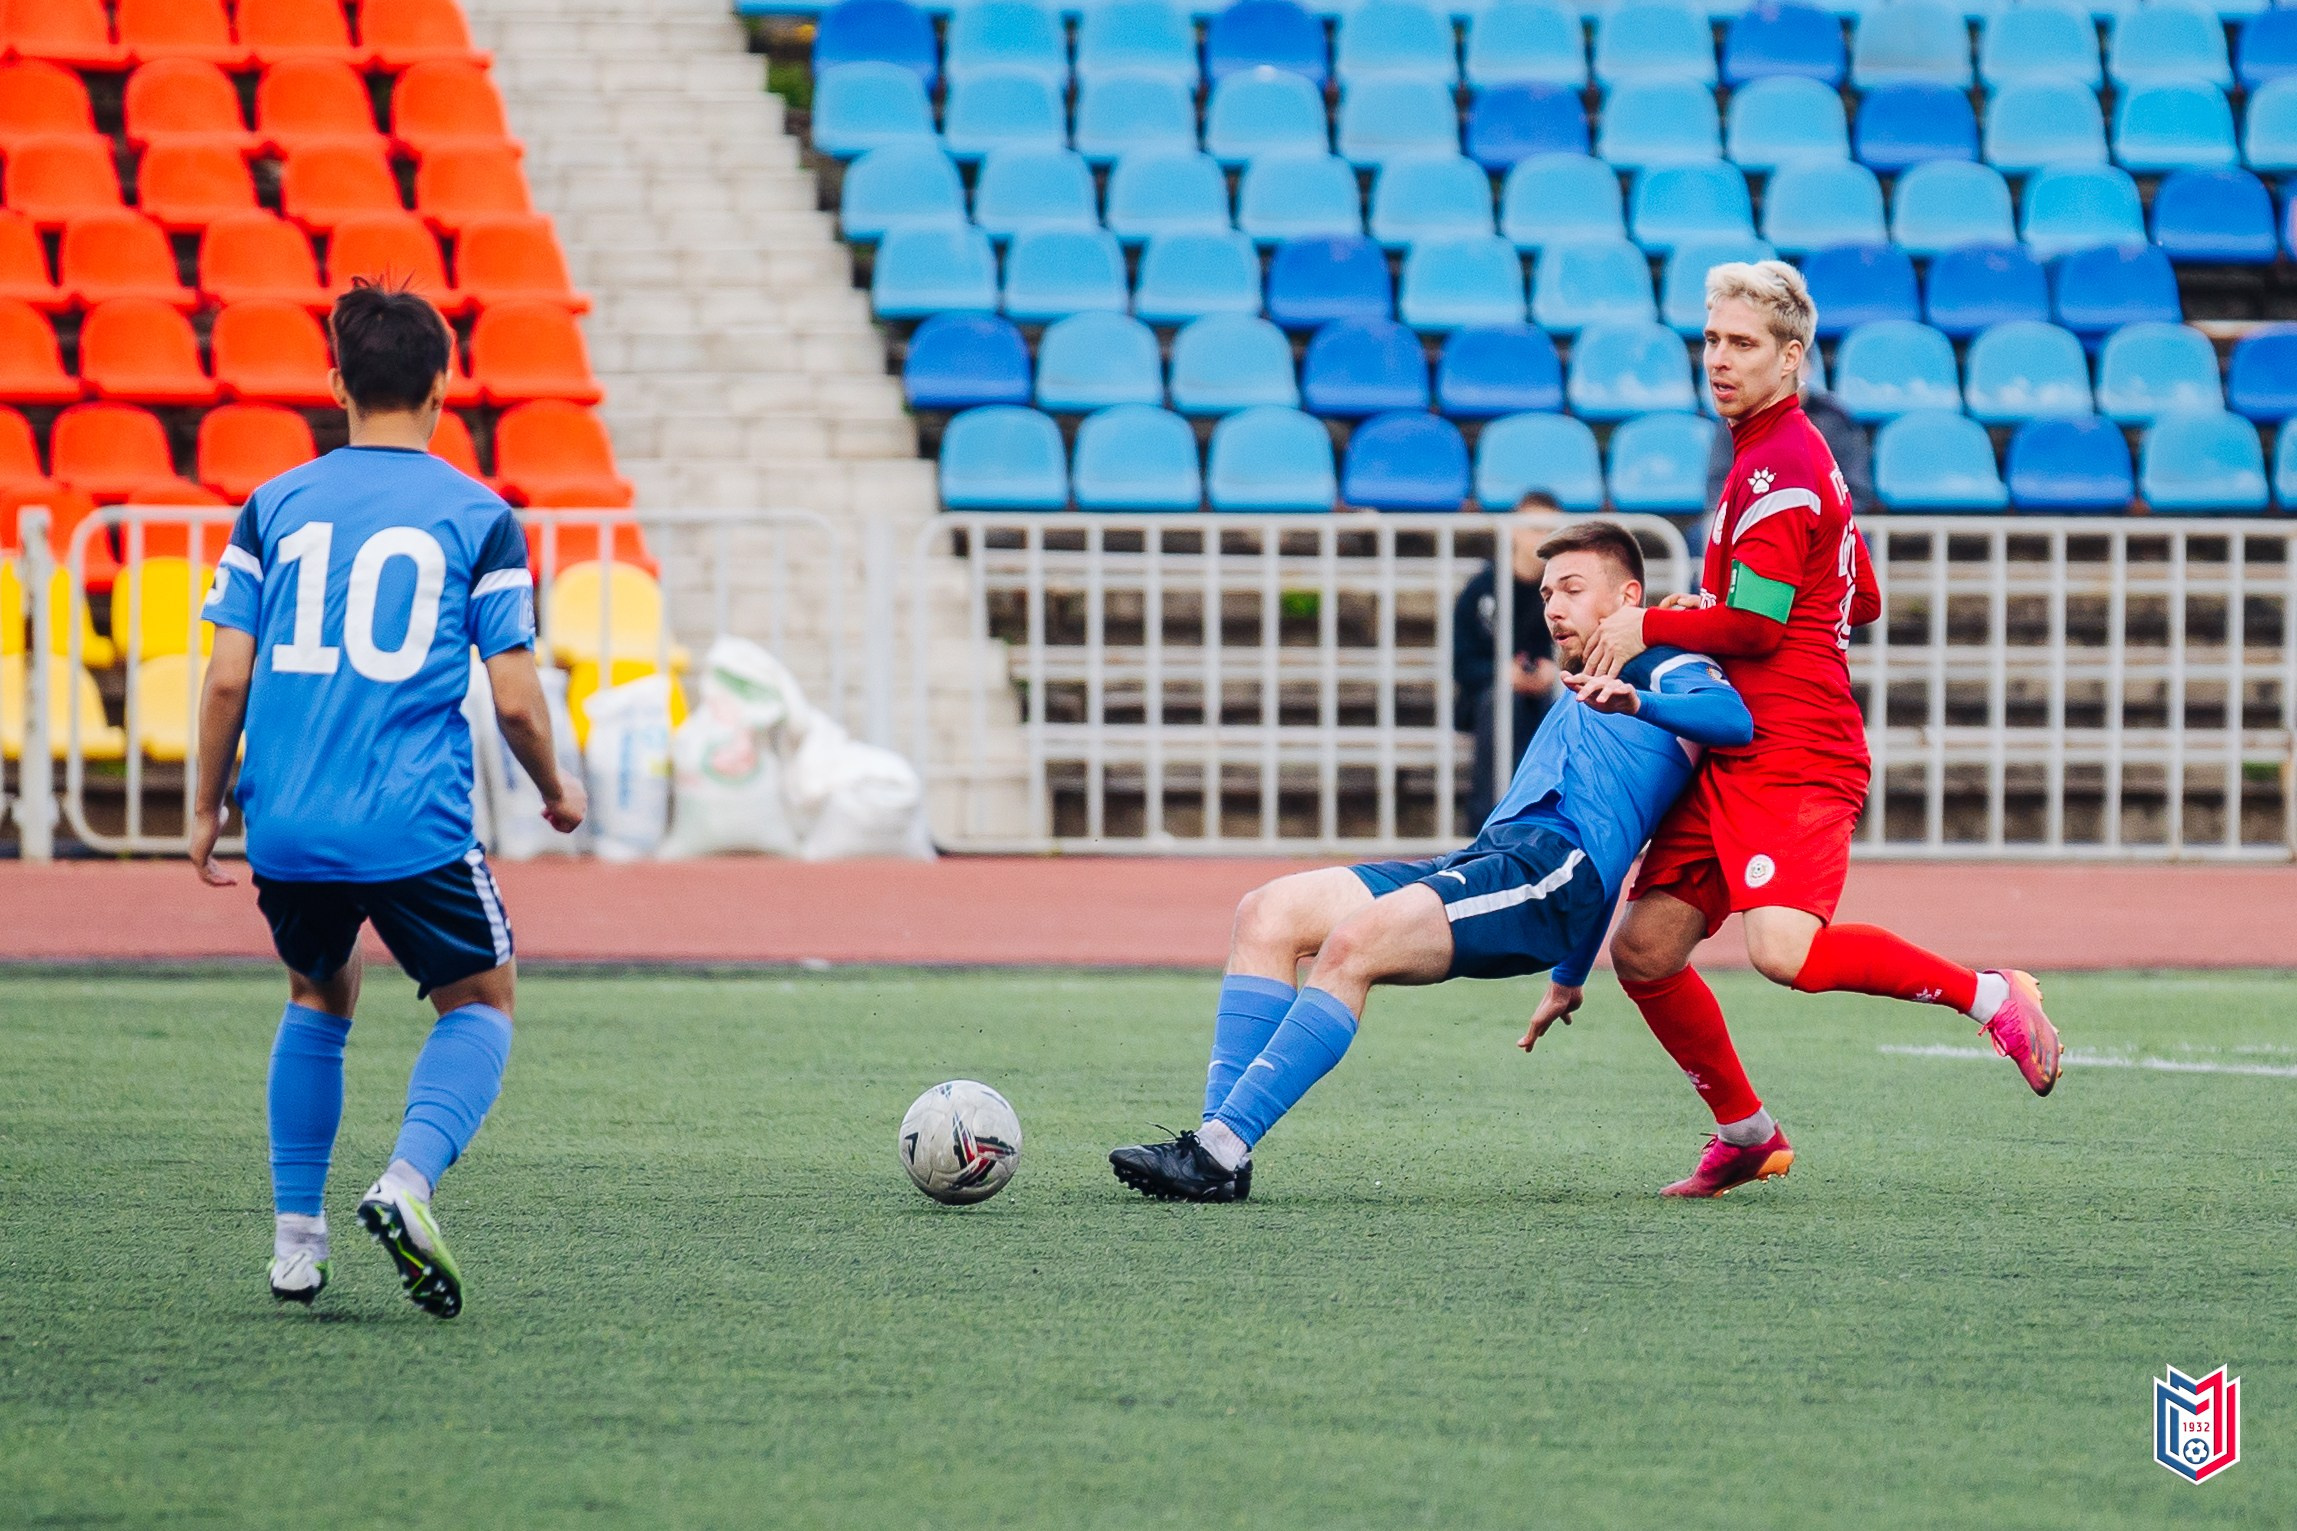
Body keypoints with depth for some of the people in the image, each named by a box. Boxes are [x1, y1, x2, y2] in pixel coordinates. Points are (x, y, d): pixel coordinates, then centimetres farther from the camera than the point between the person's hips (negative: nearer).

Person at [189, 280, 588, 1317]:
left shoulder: (275, 506, 7)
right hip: (414, 827, -3)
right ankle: (407, 1182, -12)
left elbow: (227, 677, 3)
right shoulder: (478, 517, 0)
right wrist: (557, 792, 16)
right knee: (480, 1004, 15)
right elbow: (515, 700, -3)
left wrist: (206, 808, 15)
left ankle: (296, 1233, 18)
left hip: (286, 825, 3)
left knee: (320, 996, 26)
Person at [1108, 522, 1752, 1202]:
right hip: (1478, 862, 10)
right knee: (1268, 913, -6)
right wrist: (1569, 977, 42)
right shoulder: (1581, 696, 36)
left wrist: (1638, 703, -32)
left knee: (1353, 942, -30)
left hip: (1549, 866, -10)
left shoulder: (1662, 671, 8)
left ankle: (1221, 1152, -35)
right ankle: (1220, 1135, -19)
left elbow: (1734, 718, -15)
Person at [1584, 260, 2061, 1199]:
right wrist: (1705, 612, 19)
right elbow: (1862, 602, 27)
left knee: (1785, 952, -28)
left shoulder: (1779, 466, -11)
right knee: (1644, 950, 4)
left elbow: (1755, 625, -17)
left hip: (1792, 756, -10)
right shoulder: (1793, 456, 20)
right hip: (1735, 758, 10)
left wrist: (1649, 626, -4)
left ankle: (1992, 998, -13)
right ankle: (1745, 1134, 16)